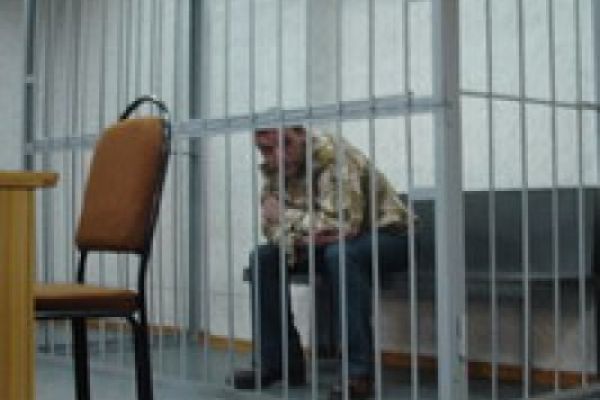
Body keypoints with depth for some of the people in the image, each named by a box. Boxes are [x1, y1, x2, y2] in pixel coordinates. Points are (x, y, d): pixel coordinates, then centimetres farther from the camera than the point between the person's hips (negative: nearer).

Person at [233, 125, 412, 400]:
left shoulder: (334, 156, -28)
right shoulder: (273, 170, -4)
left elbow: (342, 225, -38)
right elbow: (271, 226, -2)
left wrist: (286, 217, -24)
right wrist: (299, 235, -24)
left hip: (384, 233, -7)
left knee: (340, 253, -37)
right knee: (263, 258, -7)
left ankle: (360, 371, -30)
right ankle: (279, 361, 0)